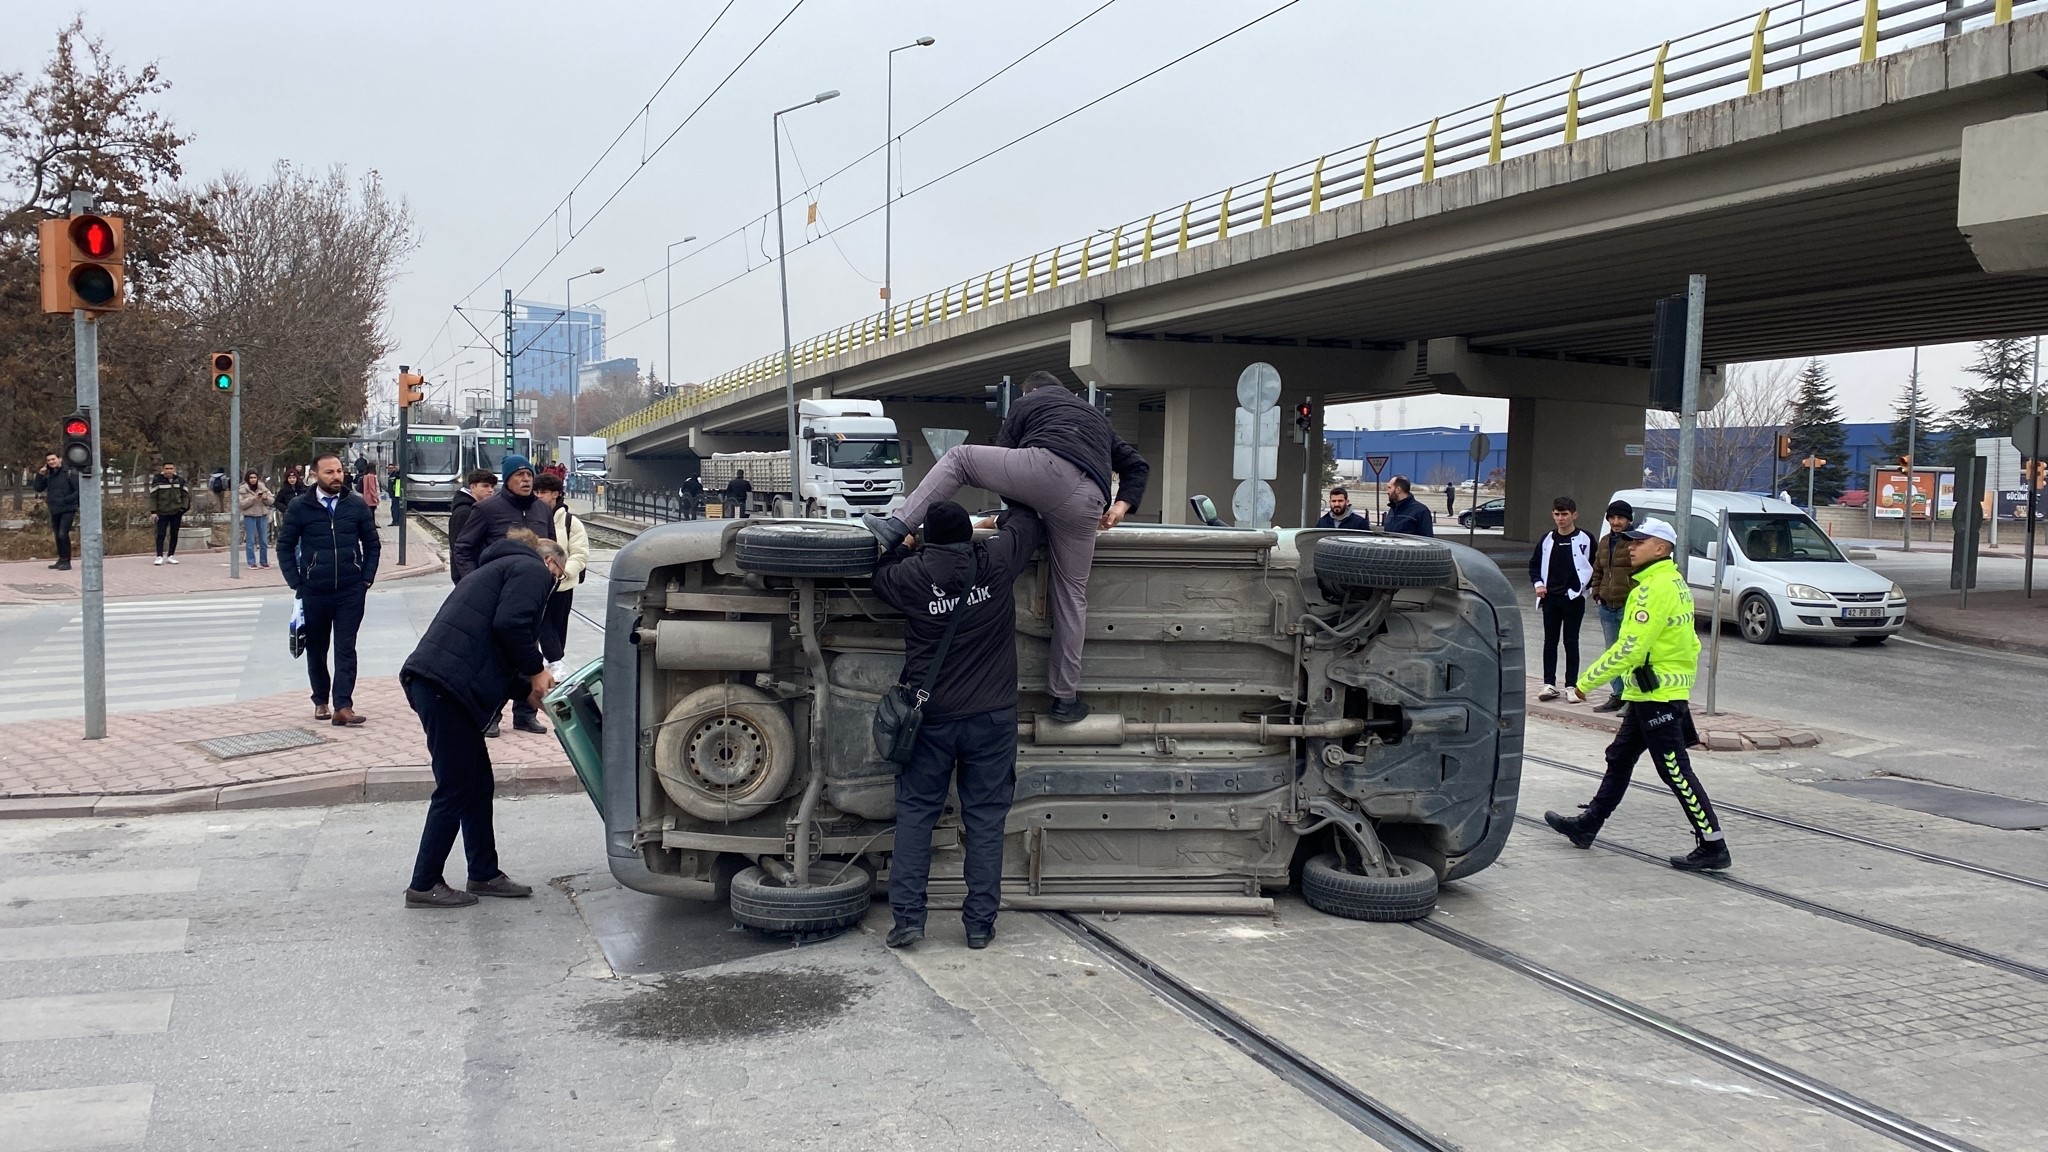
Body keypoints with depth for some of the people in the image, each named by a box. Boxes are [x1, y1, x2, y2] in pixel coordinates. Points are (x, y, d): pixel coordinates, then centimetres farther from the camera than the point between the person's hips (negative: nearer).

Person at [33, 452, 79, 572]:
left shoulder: (69, 474, -8)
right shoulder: (48, 476, 12)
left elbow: (79, 490, -13)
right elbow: (38, 488, 9)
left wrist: (66, 499, -18)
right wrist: (40, 474, -2)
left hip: (67, 510, -7)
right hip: (54, 511, 7)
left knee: (63, 534, -18)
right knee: (58, 536, 13)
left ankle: (66, 561, -12)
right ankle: (61, 560, 23)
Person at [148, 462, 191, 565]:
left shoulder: (180, 480, 4)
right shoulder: (157, 480, -4)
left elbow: (185, 495, 12)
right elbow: (153, 497, -3)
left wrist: (184, 507, -2)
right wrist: (153, 512, -8)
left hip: (176, 512, 3)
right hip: (162, 513, -3)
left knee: (174, 534, 6)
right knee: (161, 534, -6)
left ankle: (170, 556, 14)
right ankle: (159, 556, -4)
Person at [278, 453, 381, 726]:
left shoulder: (357, 506, 1)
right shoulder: (300, 508, -2)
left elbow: (372, 544, 8)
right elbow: (285, 546, 4)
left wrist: (366, 579, 0)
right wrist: (297, 583, -2)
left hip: (351, 591, 0)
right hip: (314, 591, 0)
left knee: (345, 649, -4)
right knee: (316, 649, 12)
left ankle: (343, 706, -7)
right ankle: (320, 701, 27)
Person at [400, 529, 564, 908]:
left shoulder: (501, 567, 31)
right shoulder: (533, 571, 2)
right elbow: (509, 625, -16)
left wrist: (528, 690, 21)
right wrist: (536, 671, -2)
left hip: (431, 680, 10)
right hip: (447, 685, -10)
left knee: (478, 786, 16)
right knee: (455, 791, -2)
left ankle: (484, 874, 23)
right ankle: (424, 885, 6)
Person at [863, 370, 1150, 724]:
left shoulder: (1026, 403, 28)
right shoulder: (1096, 417, 41)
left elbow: (1000, 459, 22)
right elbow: (1137, 465, 33)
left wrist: (1020, 507, 33)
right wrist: (1122, 504, 19)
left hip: (1048, 468, -5)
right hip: (1088, 502, 5)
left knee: (958, 458, 12)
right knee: (1071, 594, 12)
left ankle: (897, 528, -1)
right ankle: (1065, 698, 17)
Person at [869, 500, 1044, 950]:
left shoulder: (911, 575, -8)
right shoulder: (996, 562, -7)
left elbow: (879, 575, 16)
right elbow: (1029, 521, 13)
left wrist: (904, 546, 28)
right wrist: (1002, 518, 31)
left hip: (931, 717, 0)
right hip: (991, 718, 0)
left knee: (915, 814, 9)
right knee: (985, 819, 6)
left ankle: (907, 916, 6)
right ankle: (980, 922, 9)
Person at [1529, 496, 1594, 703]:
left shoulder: (1585, 539, -5)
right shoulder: (1548, 539, 7)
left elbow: (1596, 566, 0)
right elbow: (1534, 564, 17)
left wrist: (1586, 587, -8)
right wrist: (1538, 584, 3)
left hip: (1573, 599, -4)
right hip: (1550, 598, 4)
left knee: (1571, 642, 2)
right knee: (1550, 641, 7)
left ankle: (1571, 686, 8)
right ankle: (1549, 684, 13)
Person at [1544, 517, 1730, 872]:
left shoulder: (1657, 588, -19)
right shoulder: (1675, 583, 13)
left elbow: (1630, 648, -23)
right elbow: (1690, 644, 18)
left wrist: (1587, 680, -16)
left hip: (1657, 697, -11)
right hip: (1650, 696, 11)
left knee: (1676, 772, -6)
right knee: (1620, 759, 18)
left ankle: (1713, 847, -1)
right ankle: (1587, 825, 28)